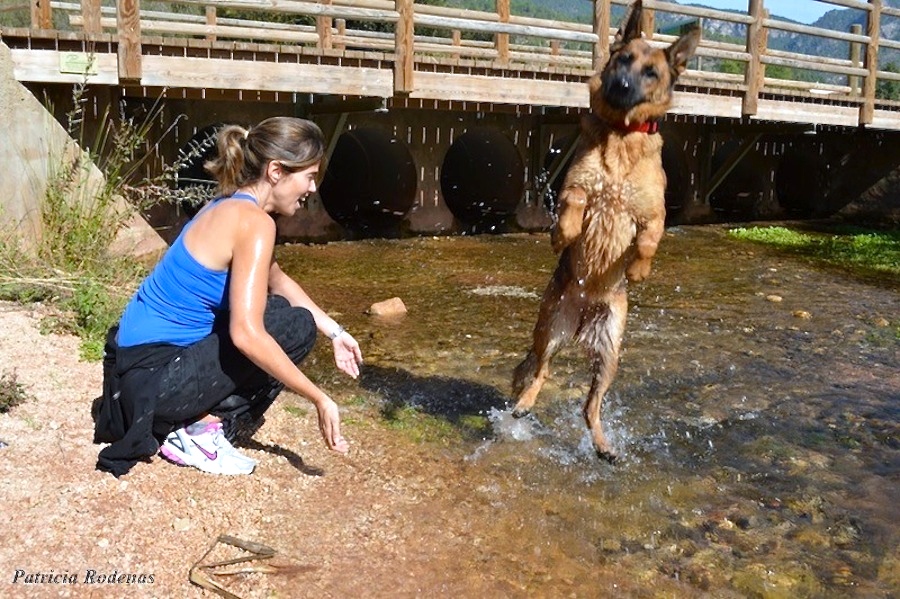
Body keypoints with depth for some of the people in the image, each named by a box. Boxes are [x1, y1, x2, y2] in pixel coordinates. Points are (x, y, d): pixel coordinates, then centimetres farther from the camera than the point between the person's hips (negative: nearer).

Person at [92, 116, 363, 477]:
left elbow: (277, 281, 23)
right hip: (155, 377, -9)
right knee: (296, 326, -8)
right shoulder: (254, 222, -20)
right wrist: (319, 399, -23)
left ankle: (196, 420, 13)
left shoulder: (231, 206, 8)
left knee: (278, 308, 18)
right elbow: (247, 335, -29)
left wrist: (335, 333, 17)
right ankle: (205, 431, -4)